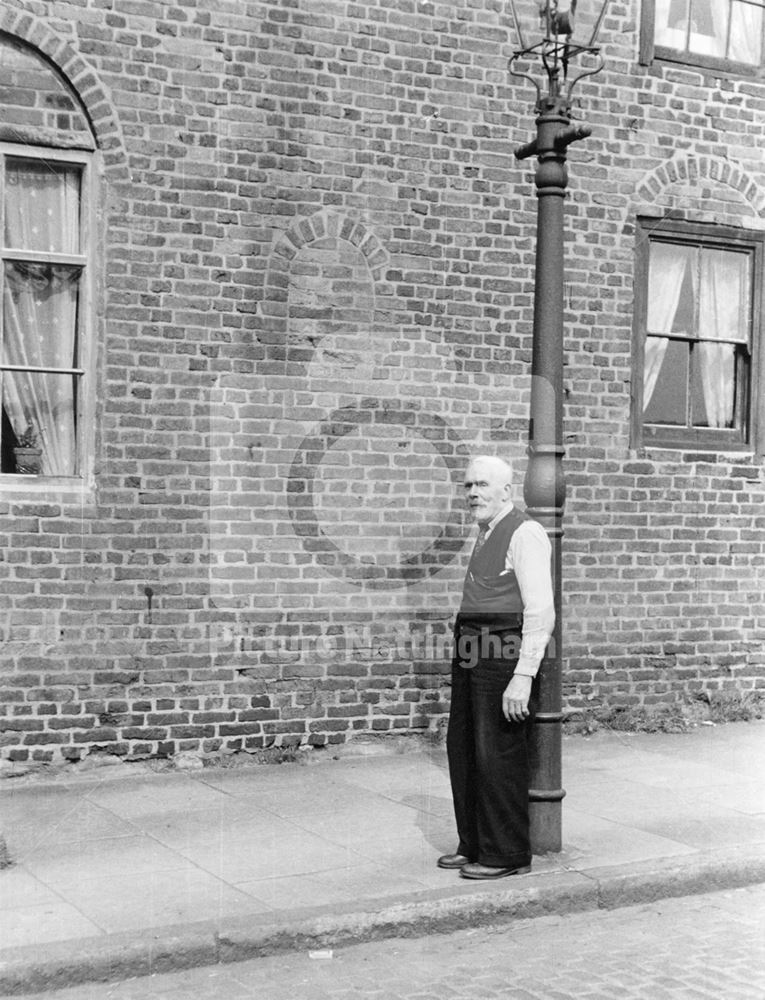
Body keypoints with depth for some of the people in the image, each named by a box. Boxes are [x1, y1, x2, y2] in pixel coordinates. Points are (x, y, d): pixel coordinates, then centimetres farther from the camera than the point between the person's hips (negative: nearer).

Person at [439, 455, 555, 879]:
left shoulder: (525, 533, -11)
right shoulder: (487, 536, 18)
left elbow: (541, 612, -17)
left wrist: (523, 676, -23)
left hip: (506, 659, -9)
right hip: (471, 657, 9)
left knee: (499, 757, -2)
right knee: (462, 751, 14)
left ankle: (507, 854, 10)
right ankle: (474, 845, 27)